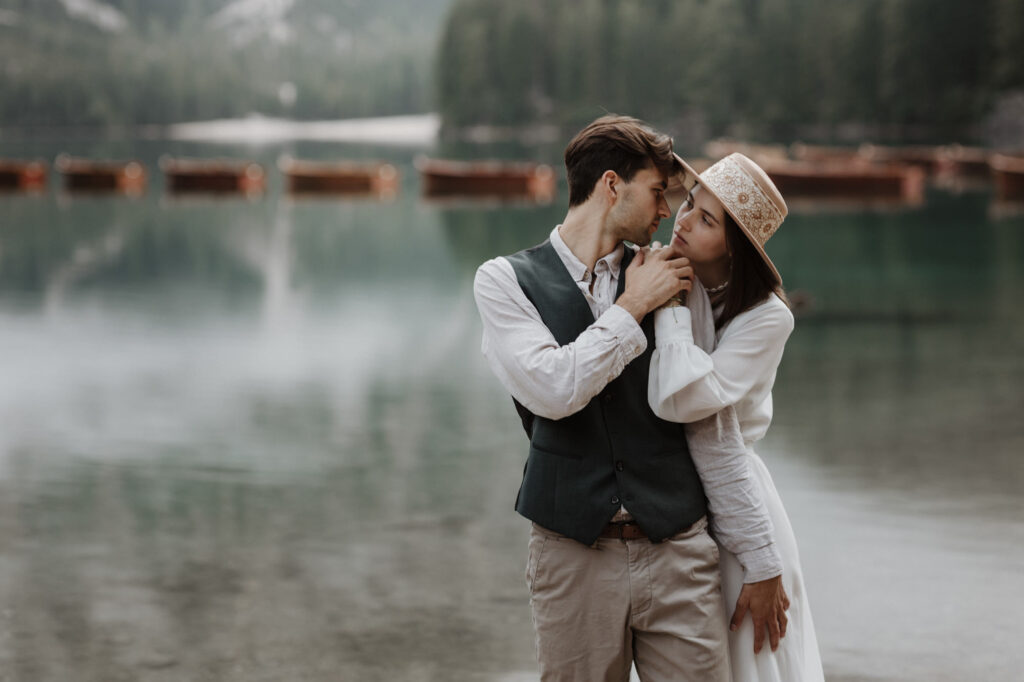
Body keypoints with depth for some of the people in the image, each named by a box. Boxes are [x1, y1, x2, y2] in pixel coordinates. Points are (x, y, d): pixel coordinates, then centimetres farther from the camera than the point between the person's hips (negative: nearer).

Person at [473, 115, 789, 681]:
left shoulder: (674, 283, 8)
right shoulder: (505, 280, 2)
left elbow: (714, 433, 8)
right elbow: (552, 390, -15)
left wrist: (761, 562, 7)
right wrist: (633, 307, -6)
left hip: (678, 552, 2)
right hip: (575, 557, -2)